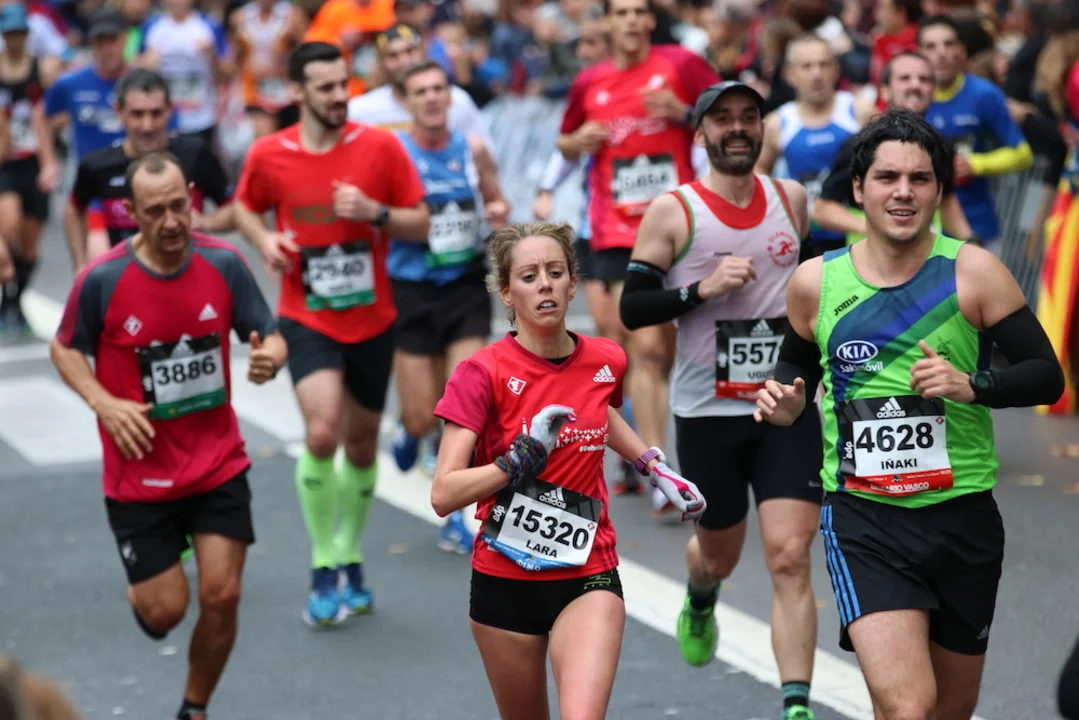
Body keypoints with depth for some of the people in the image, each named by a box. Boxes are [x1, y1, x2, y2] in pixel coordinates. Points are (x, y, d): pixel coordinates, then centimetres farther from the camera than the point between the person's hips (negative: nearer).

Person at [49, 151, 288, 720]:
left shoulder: (224, 263, -9)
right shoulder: (101, 279, -14)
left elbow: (269, 336, 0)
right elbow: (65, 349, 1)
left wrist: (269, 357, -25)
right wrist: (103, 402, -15)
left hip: (218, 466, 2)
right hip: (139, 475, -2)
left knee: (222, 595, -3)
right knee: (165, 610, 1)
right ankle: (141, 594, 40)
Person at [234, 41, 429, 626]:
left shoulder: (380, 147, -6)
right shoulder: (269, 154, -6)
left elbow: (421, 225, -2)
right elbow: (245, 207, 14)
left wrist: (374, 212, -21)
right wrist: (265, 241, -7)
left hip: (372, 320, 2)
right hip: (307, 319, -2)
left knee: (361, 444, 14)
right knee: (322, 433, -22)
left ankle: (349, 561, 35)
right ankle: (323, 569, -7)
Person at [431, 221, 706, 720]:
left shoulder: (605, 362, -2)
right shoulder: (482, 373, -14)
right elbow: (443, 495, -21)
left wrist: (655, 468, 20)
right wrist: (519, 461, -30)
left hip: (588, 577, 1)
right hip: (505, 581, -1)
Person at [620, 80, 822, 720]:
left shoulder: (792, 199, 5)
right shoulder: (674, 212, -6)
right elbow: (631, 309, -10)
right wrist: (703, 289, -21)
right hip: (708, 413, -1)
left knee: (790, 557, -13)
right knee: (720, 554, 18)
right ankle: (700, 604, 55)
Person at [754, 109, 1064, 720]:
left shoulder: (973, 271, -5)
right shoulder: (816, 281, 1)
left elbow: (1047, 376, -4)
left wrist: (972, 385, -21)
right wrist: (785, 401, -2)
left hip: (963, 515, 1)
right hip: (863, 519, -1)